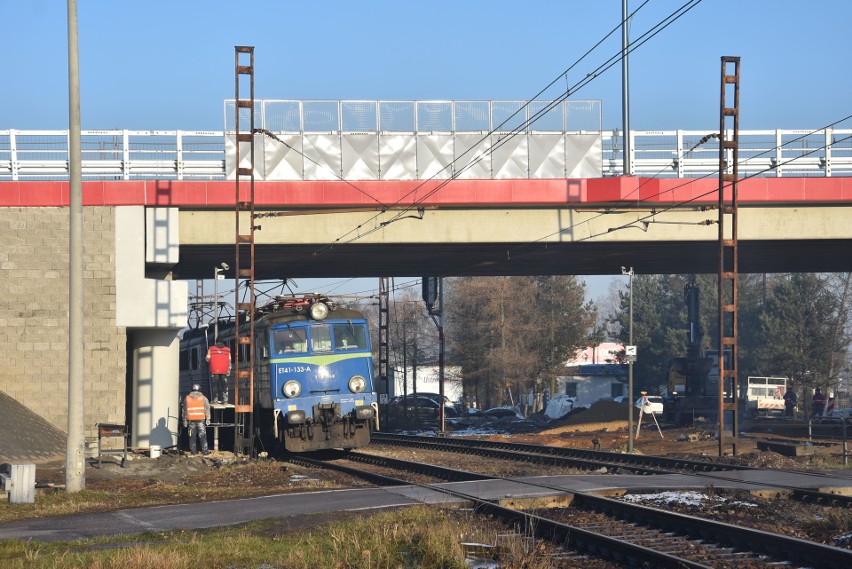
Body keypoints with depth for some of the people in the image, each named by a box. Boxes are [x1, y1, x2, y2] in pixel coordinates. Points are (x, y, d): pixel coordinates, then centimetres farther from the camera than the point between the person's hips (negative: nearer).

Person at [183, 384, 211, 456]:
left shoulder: (187, 398, 8)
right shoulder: (203, 398, 3)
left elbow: (185, 411, 10)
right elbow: (207, 409, 1)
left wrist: (185, 421, 14)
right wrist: (208, 419, 5)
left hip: (191, 420, 1)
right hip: (201, 420, -1)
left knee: (192, 437, 6)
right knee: (202, 436, 2)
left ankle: (193, 452, 4)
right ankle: (204, 452, -1)